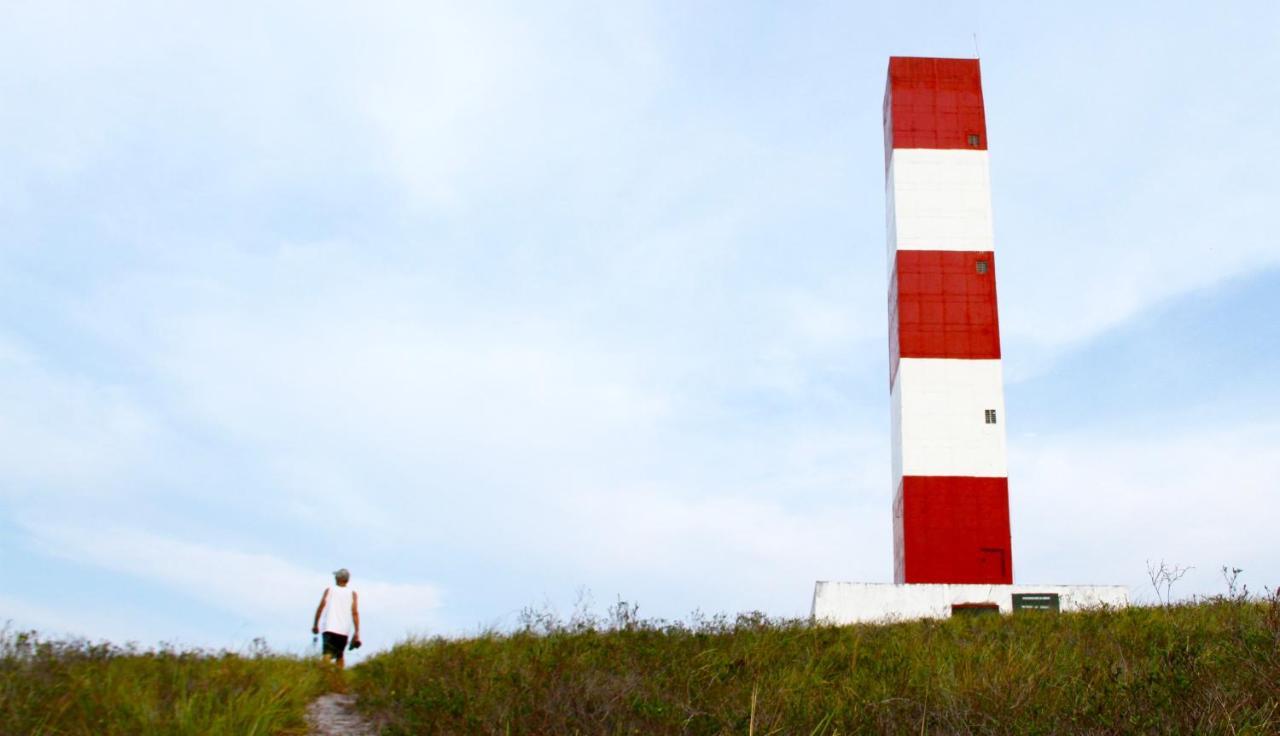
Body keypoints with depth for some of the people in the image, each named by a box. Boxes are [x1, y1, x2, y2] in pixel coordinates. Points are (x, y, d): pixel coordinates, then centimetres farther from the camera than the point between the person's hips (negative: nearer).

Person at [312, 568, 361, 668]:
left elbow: (321, 607, 0)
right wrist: (357, 633, -1)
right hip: (344, 631, 2)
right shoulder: (352, 594, 11)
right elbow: (355, 612, 1)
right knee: (339, 656, 19)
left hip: (329, 629, -2)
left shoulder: (329, 590, 11)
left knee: (328, 654, -15)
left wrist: (315, 625, 8)